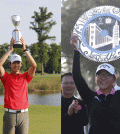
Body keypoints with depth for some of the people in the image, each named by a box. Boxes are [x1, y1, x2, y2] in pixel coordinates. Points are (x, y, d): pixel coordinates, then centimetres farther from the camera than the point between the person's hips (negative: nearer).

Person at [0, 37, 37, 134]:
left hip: (23, 114, 1)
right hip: (9, 114, -1)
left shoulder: (25, 77, 10)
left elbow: (34, 66, -6)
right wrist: (10, 50, -9)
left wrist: (24, 49, -7)